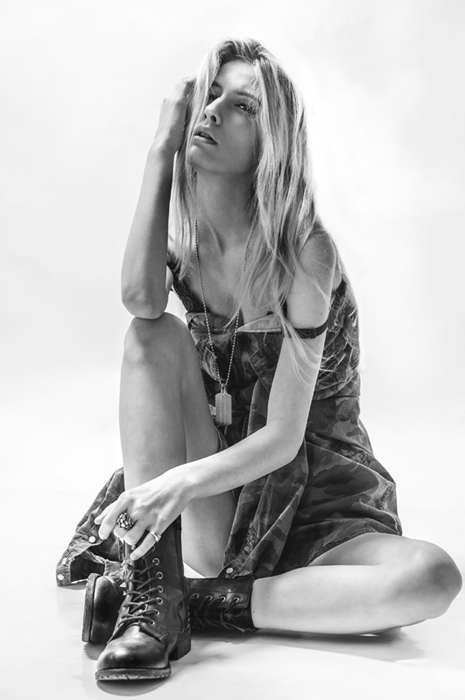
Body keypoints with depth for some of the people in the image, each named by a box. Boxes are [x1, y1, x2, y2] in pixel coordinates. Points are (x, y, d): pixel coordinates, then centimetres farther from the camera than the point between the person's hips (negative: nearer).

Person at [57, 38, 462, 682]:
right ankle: (154, 598, -25)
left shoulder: (305, 251, -16)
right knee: (156, 336, -22)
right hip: (213, 508, 3)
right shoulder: (182, 230, 0)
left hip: (317, 497, -2)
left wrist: (181, 482, -36)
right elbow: (141, 300, -27)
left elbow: (283, 437, -19)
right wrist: (161, 150, -22)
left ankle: (199, 603, -25)